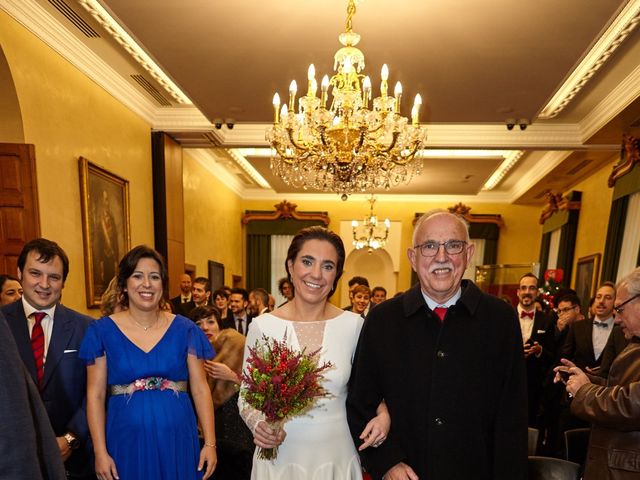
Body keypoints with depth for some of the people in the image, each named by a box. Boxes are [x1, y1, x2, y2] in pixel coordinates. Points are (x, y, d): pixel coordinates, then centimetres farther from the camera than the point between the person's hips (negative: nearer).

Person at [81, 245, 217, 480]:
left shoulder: (185, 329, -2)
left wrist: (210, 443, -6)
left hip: (177, 441, 1)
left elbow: (200, 389, -2)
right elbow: (95, 395, -1)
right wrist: (100, 452, -6)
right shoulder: (103, 330, -3)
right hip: (126, 443, 0)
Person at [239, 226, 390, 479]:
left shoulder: (354, 325, -9)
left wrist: (382, 415, -12)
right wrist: (259, 425, -19)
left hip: (338, 458, 1)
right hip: (279, 458, -1)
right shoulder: (262, 326, -11)